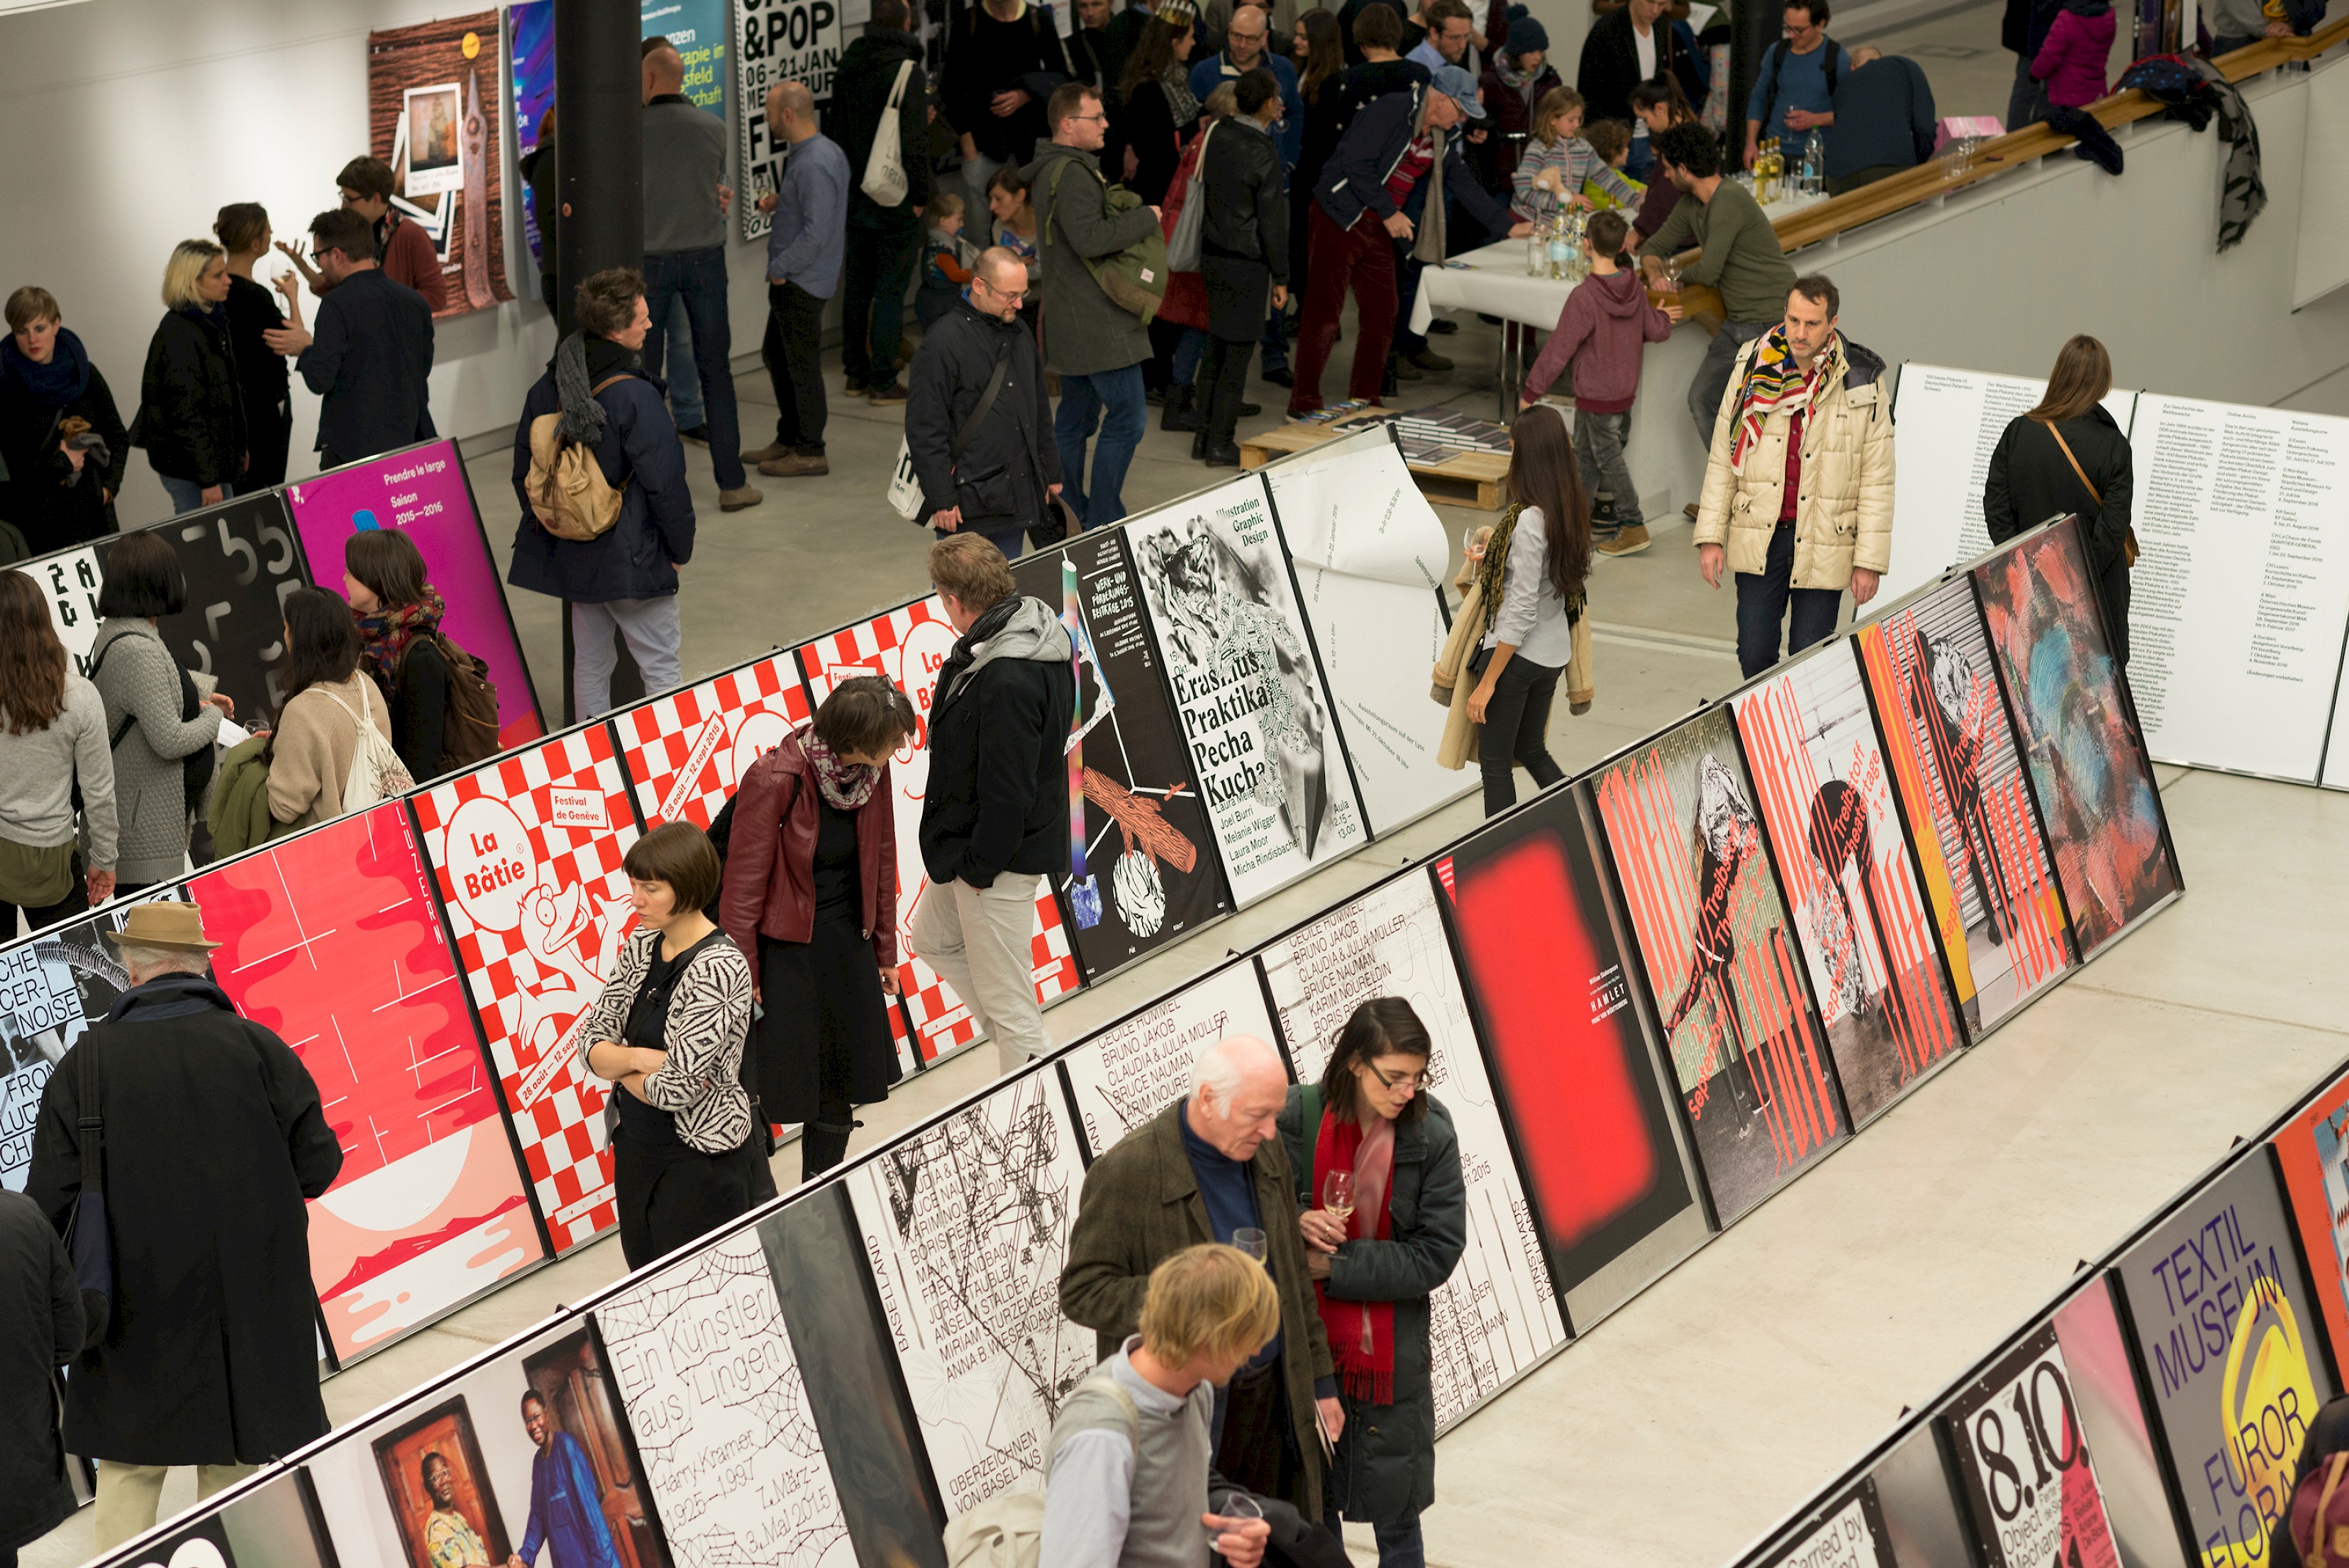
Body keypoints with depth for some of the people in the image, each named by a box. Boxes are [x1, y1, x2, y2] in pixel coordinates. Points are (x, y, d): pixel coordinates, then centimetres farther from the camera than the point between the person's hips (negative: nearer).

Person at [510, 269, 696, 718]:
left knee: (590, 663, 18)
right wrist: (680, 547, -5)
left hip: (571, 554, 7)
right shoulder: (634, 397, -22)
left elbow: (524, 474, 10)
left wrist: (545, 527, 21)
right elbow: (665, 483, -18)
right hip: (631, 557, -7)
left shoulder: (547, 388, 0)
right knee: (660, 665, 3)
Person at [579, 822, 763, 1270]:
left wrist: (619, 1065, -8)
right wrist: (637, 1058, -17)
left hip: (703, 1161, -8)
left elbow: (677, 1089, -26)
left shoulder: (718, 968, -22)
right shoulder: (642, 945, 2)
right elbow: (591, 1041, 2)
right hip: (638, 1148, 8)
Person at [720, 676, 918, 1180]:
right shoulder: (774, 780, -24)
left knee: (842, 1084, 13)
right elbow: (743, 887, -17)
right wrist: (744, 978, -13)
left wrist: (885, 951, 15)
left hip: (846, 943, 6)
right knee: (765, 1083, -3)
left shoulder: (872, 771, -6)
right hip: (784, 945, -6)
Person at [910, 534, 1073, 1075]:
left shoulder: (1007, 681, -31)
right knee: (932, 936, 27)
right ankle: (1029, 1050, 32)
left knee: (1004, 997, 3)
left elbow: (1008, 790, -27)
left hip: (1001, 856, -11)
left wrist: (979, 867, -15)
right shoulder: (1039, 631, 1)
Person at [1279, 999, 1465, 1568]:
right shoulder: (1299, 1116, -12)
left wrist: (1337, 1267, -17)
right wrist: (1296, 1219, -21)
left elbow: (1437, 1254, -12)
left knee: (1396, 1520, 10)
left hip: (1393, 1353, -1)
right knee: (1313, 1509, 14)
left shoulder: (1431, 1133, -12)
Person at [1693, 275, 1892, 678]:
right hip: (1758, 539, 2)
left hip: (1823, 548, -2)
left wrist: (1869, 561, -5)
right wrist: (1711, 537, 2)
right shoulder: (1753, 367, 0)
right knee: (1754, 655, 4)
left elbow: (1877, 481, -2)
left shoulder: (1862, 383, -6)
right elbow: (1722, 459, 6)